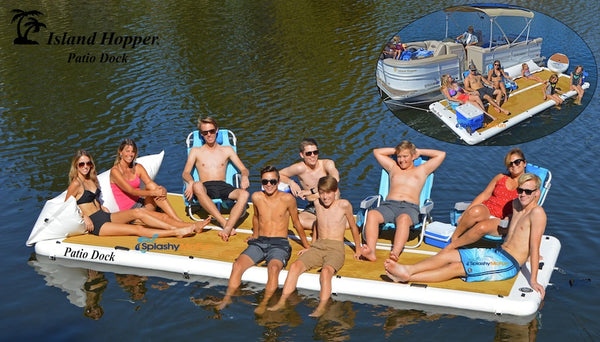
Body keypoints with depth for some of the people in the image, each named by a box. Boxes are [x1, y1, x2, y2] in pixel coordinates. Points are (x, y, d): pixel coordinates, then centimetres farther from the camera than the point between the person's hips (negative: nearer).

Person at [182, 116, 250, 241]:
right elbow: (186, 173, 8)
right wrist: (191, 182, -18)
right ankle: (224, 223, -47)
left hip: (223, 186, 2)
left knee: (244, 194, -32)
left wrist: (244, 176, -10)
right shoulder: (196, 151, 20)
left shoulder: (227, 150, 22)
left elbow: (244, 170, 17)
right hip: (206, 187, -1)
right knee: (197, 186, -40)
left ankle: (227, 228, -50)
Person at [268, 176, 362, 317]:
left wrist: (358, 249, 21)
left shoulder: (344, 205, -1)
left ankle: (322, 307, -46)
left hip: (336, 248, -4)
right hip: (317, 247, 4)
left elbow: (353, 227, 12)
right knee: (295, 266, -23)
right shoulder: (317, 204, 10)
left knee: (326, 271, -36)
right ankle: (282, 301, -26)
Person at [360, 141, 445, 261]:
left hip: (410, 207, -2)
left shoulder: (422, 170, 27)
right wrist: (396, 150, 36)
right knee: (372, 214, -34)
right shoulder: (393, 167, 34)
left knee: (404, 219, -41)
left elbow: (441, 154, 24)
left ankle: (395, 253, -62)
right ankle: (371, 252, -51)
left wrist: (419, 151, 30)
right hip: (388, 204, 2)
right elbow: (377, 152, 40)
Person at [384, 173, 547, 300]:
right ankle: (408, 269, -23)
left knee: (456, 268, -20)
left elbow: (535, 248, -20)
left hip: (509, 264, -9)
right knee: (447, 254, -7)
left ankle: (407, 277, -28)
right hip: (496, 252, 9)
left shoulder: (537, 212, -14)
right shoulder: (516, 204, 13)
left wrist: (533, 280, -24)